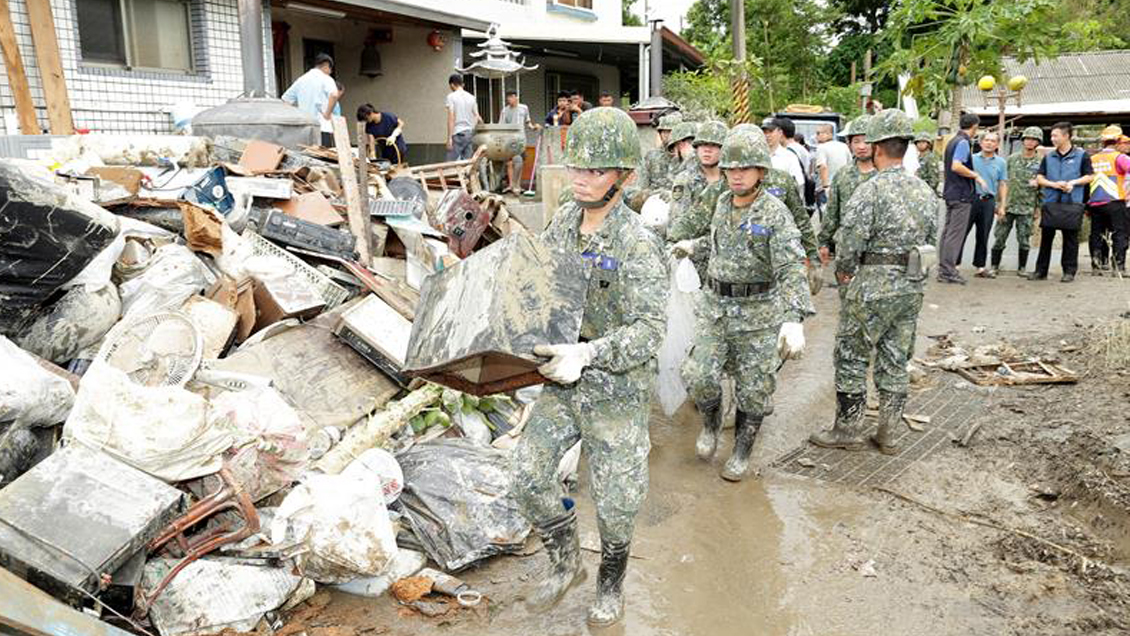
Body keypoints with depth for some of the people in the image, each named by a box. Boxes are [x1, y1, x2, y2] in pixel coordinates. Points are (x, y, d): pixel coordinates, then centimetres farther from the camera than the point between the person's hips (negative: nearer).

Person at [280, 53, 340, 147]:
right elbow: (334, 95, -22)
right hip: (322, 128, -6)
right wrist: (328, 114, -12)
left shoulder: (300, 80, 16)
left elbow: (285, 100, 17)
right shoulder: (326, 79, -1)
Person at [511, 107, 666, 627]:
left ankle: (611, 584, 36)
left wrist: (587, 354, -40)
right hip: (562, 379, 6)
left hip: (617, 388, -5)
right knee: (529, 473, 3)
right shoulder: (563, 221, 1)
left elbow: (649, 329, -27)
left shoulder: (637, 244, -20)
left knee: (615, 497, 8)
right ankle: (564, 563, 28)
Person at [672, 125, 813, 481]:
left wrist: (794, 318, -38)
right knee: (699, 377, -7)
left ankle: (742, 451, 28)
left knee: (754, 391, 6)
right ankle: (711, 424, 24)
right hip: (714, 306, 4)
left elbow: (791, 268, -25)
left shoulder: (775, 214, -14)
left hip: (759, 314, -4)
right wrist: (695, 245, 36)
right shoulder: (723, 204, 5)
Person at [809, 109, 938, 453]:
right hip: (913, 288, 7)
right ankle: (888, 434, 21)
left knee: (851, 358, 6)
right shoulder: (926, 191, 7)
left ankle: (848, 430, 13)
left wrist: (843, 271, 2)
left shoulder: (870, 191, -16)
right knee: (895, 361, 14)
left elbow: (850, 244, -17)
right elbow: (931, 243, 12)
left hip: (872, 287, -7)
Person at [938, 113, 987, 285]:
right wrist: (976, 176, -14)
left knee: (948, 231, 11)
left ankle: (943, 269, 15)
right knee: (956, 233, -7)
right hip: (962, 195, -10)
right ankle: (948, 270, -5)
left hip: (950, 192, 10)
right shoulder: (963, 142, -13)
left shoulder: (953, 141, 14)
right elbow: (956, 166, -25)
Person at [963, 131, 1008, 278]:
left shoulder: (1001, 162, 11)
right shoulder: (972, 159, 6)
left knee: (983, 236, 7)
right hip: (970, 199, -2)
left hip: (988, 201, 2)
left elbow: (1003, 185, 10)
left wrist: (1002, 205, 4)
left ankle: (980, 267, 13)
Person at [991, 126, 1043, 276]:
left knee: (1024, 240, 3)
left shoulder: (1040, 162, 3)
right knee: (999, 237, 1)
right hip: (1007, 205, 1)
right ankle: (995, 267, 11)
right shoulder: (1011, 159, 7)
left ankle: (1021, 269, 14)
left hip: (1027, 207, -1)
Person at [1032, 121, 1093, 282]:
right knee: (1046, 237, 3)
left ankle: (1069, 271, 10)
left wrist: (1073, 182, -12)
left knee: (1070, 238, 2)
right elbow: (1039, 178, 10)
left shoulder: (1081, 155, 3)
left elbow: (1090, 176, 5)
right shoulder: (1048, 157, 12)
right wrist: (1054, 184, -8)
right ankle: (1041, 271, 9)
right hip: (1050, 203, 3)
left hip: (1072, 203, -3)